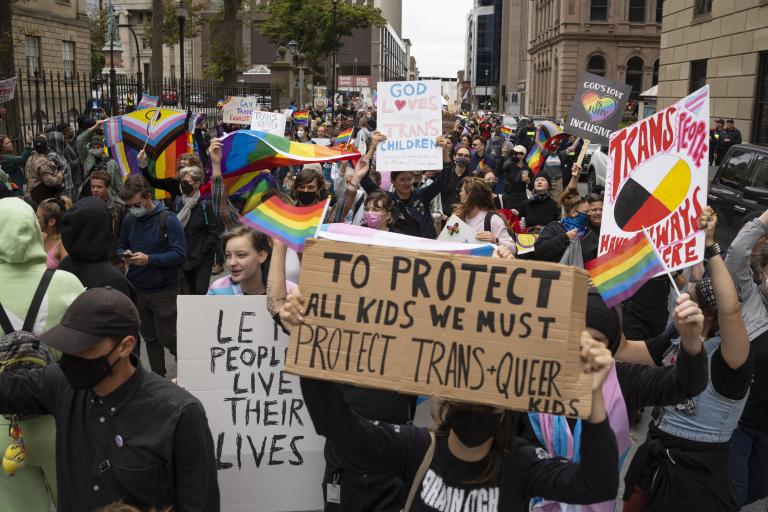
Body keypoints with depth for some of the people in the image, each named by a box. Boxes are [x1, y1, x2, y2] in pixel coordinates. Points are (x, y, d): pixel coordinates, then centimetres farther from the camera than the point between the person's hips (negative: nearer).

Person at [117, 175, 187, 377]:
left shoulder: (168, 220, -15)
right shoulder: (129, 220, 2)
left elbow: (180, 255, -19)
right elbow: (121, 246, 15)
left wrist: (149, 259, -27)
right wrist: (124, 254, -9)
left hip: (163, 291, -5)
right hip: (137, 289, 5)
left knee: (166, 338, 4)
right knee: (149, 338, 15)